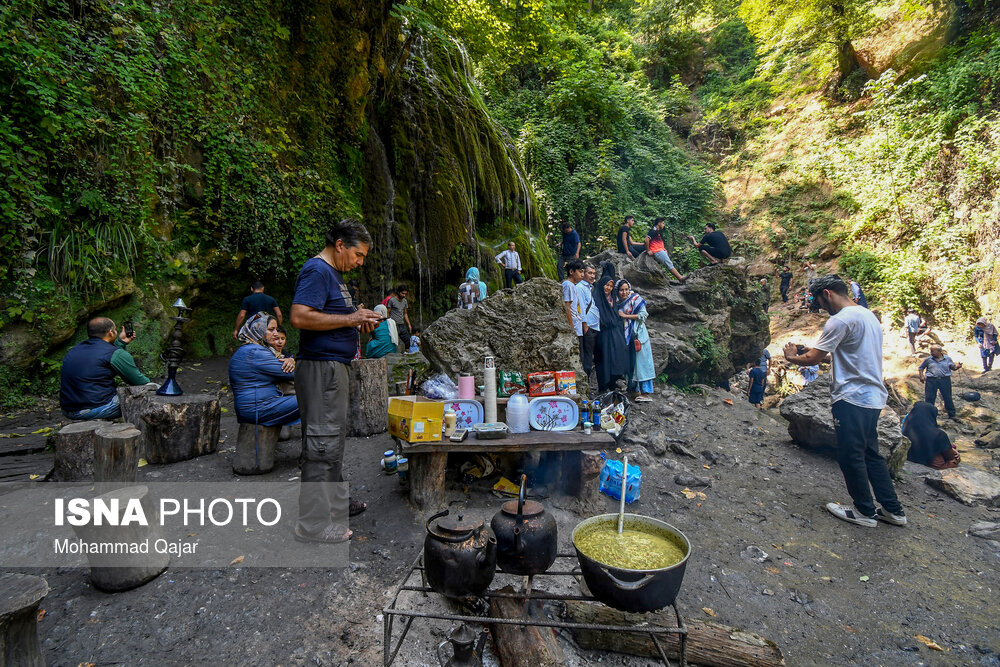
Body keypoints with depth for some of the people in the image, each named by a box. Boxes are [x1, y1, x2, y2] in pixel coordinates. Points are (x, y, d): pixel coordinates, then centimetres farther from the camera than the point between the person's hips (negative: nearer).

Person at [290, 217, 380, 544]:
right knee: (322, 442, -6)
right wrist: (349, 319, -19)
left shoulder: (333, 272, 18)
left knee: (334, 437, 19)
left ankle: (335, 500, 34)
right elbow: (300, 317, -25)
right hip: (321, 367, -11)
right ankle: (312, 522, 3)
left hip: (336, 366, 11)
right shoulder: (316, 271, -13)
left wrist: (358, 321, 9)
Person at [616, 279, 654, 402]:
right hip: (626, 337, 6)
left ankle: (647, 392, -7)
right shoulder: (617, 304, 11)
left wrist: (625, 316, -11)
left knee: (641, 362, -8)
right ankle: (636, 389, 12)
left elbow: (643, 315, -12)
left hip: (638, 335, -6)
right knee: (630, 363, 5)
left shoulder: (635, 299, -4)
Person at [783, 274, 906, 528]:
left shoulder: (841, 320, -15)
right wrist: (811, 349, 16)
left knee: (851, 456, 2)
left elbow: (813, 359, -15)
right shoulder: (869, 315, 15)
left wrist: (792, 357, 4)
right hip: (873, 396, 10)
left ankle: (865, 511, 12)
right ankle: (893, 510, 23)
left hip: (852, 398, -10)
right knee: (870, 453, 17)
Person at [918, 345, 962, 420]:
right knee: (929, 398, 0)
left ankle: (952, 415, 19)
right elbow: (920, 368, 12)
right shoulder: (928, 359, 6)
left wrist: (957, 366, -10)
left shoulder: (947, 359, 8)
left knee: (948, 398, 6)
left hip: (945, 380, 1)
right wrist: (921, 376, -2)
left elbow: (953, 367, 12)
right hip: (931, 380, 0)